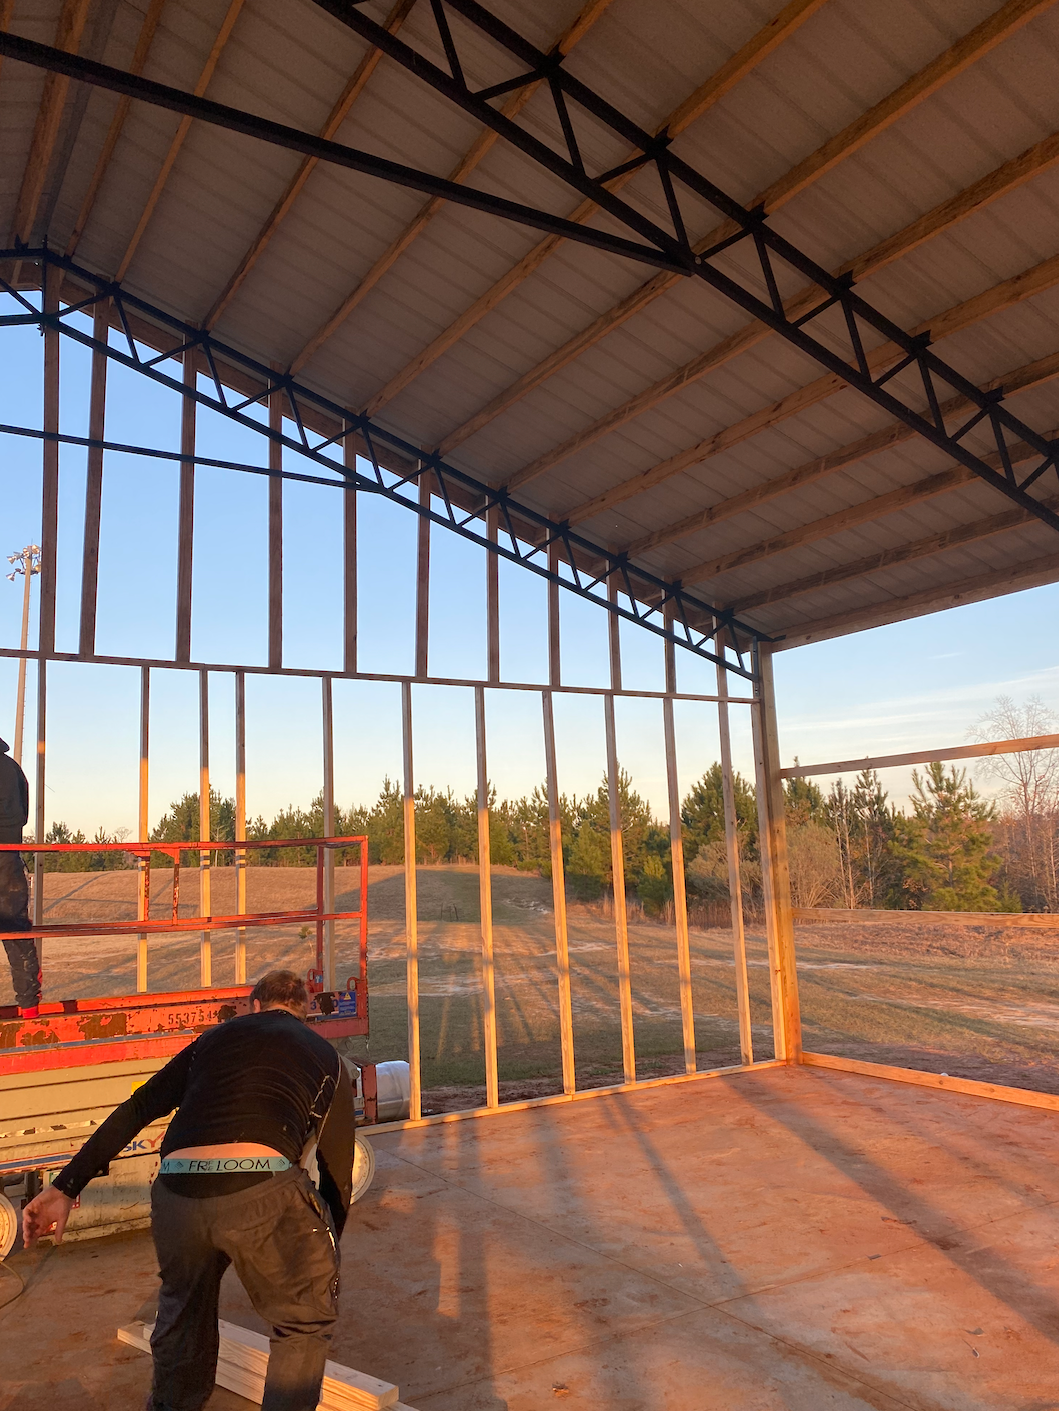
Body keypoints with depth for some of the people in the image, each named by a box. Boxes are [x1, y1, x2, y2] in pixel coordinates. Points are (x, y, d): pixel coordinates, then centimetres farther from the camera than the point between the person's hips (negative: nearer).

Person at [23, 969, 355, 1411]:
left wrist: (66, 1187, 19)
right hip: (262, 1191, -3)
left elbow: (134, 1111, 18)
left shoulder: (214, 1038, 26)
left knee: (181, 1317, 33)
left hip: (176, 1193, 3)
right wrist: (325, 1251, 35)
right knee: (305, 1322, 23)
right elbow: (338, 1173, 22)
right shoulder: (325, 1056, 21)